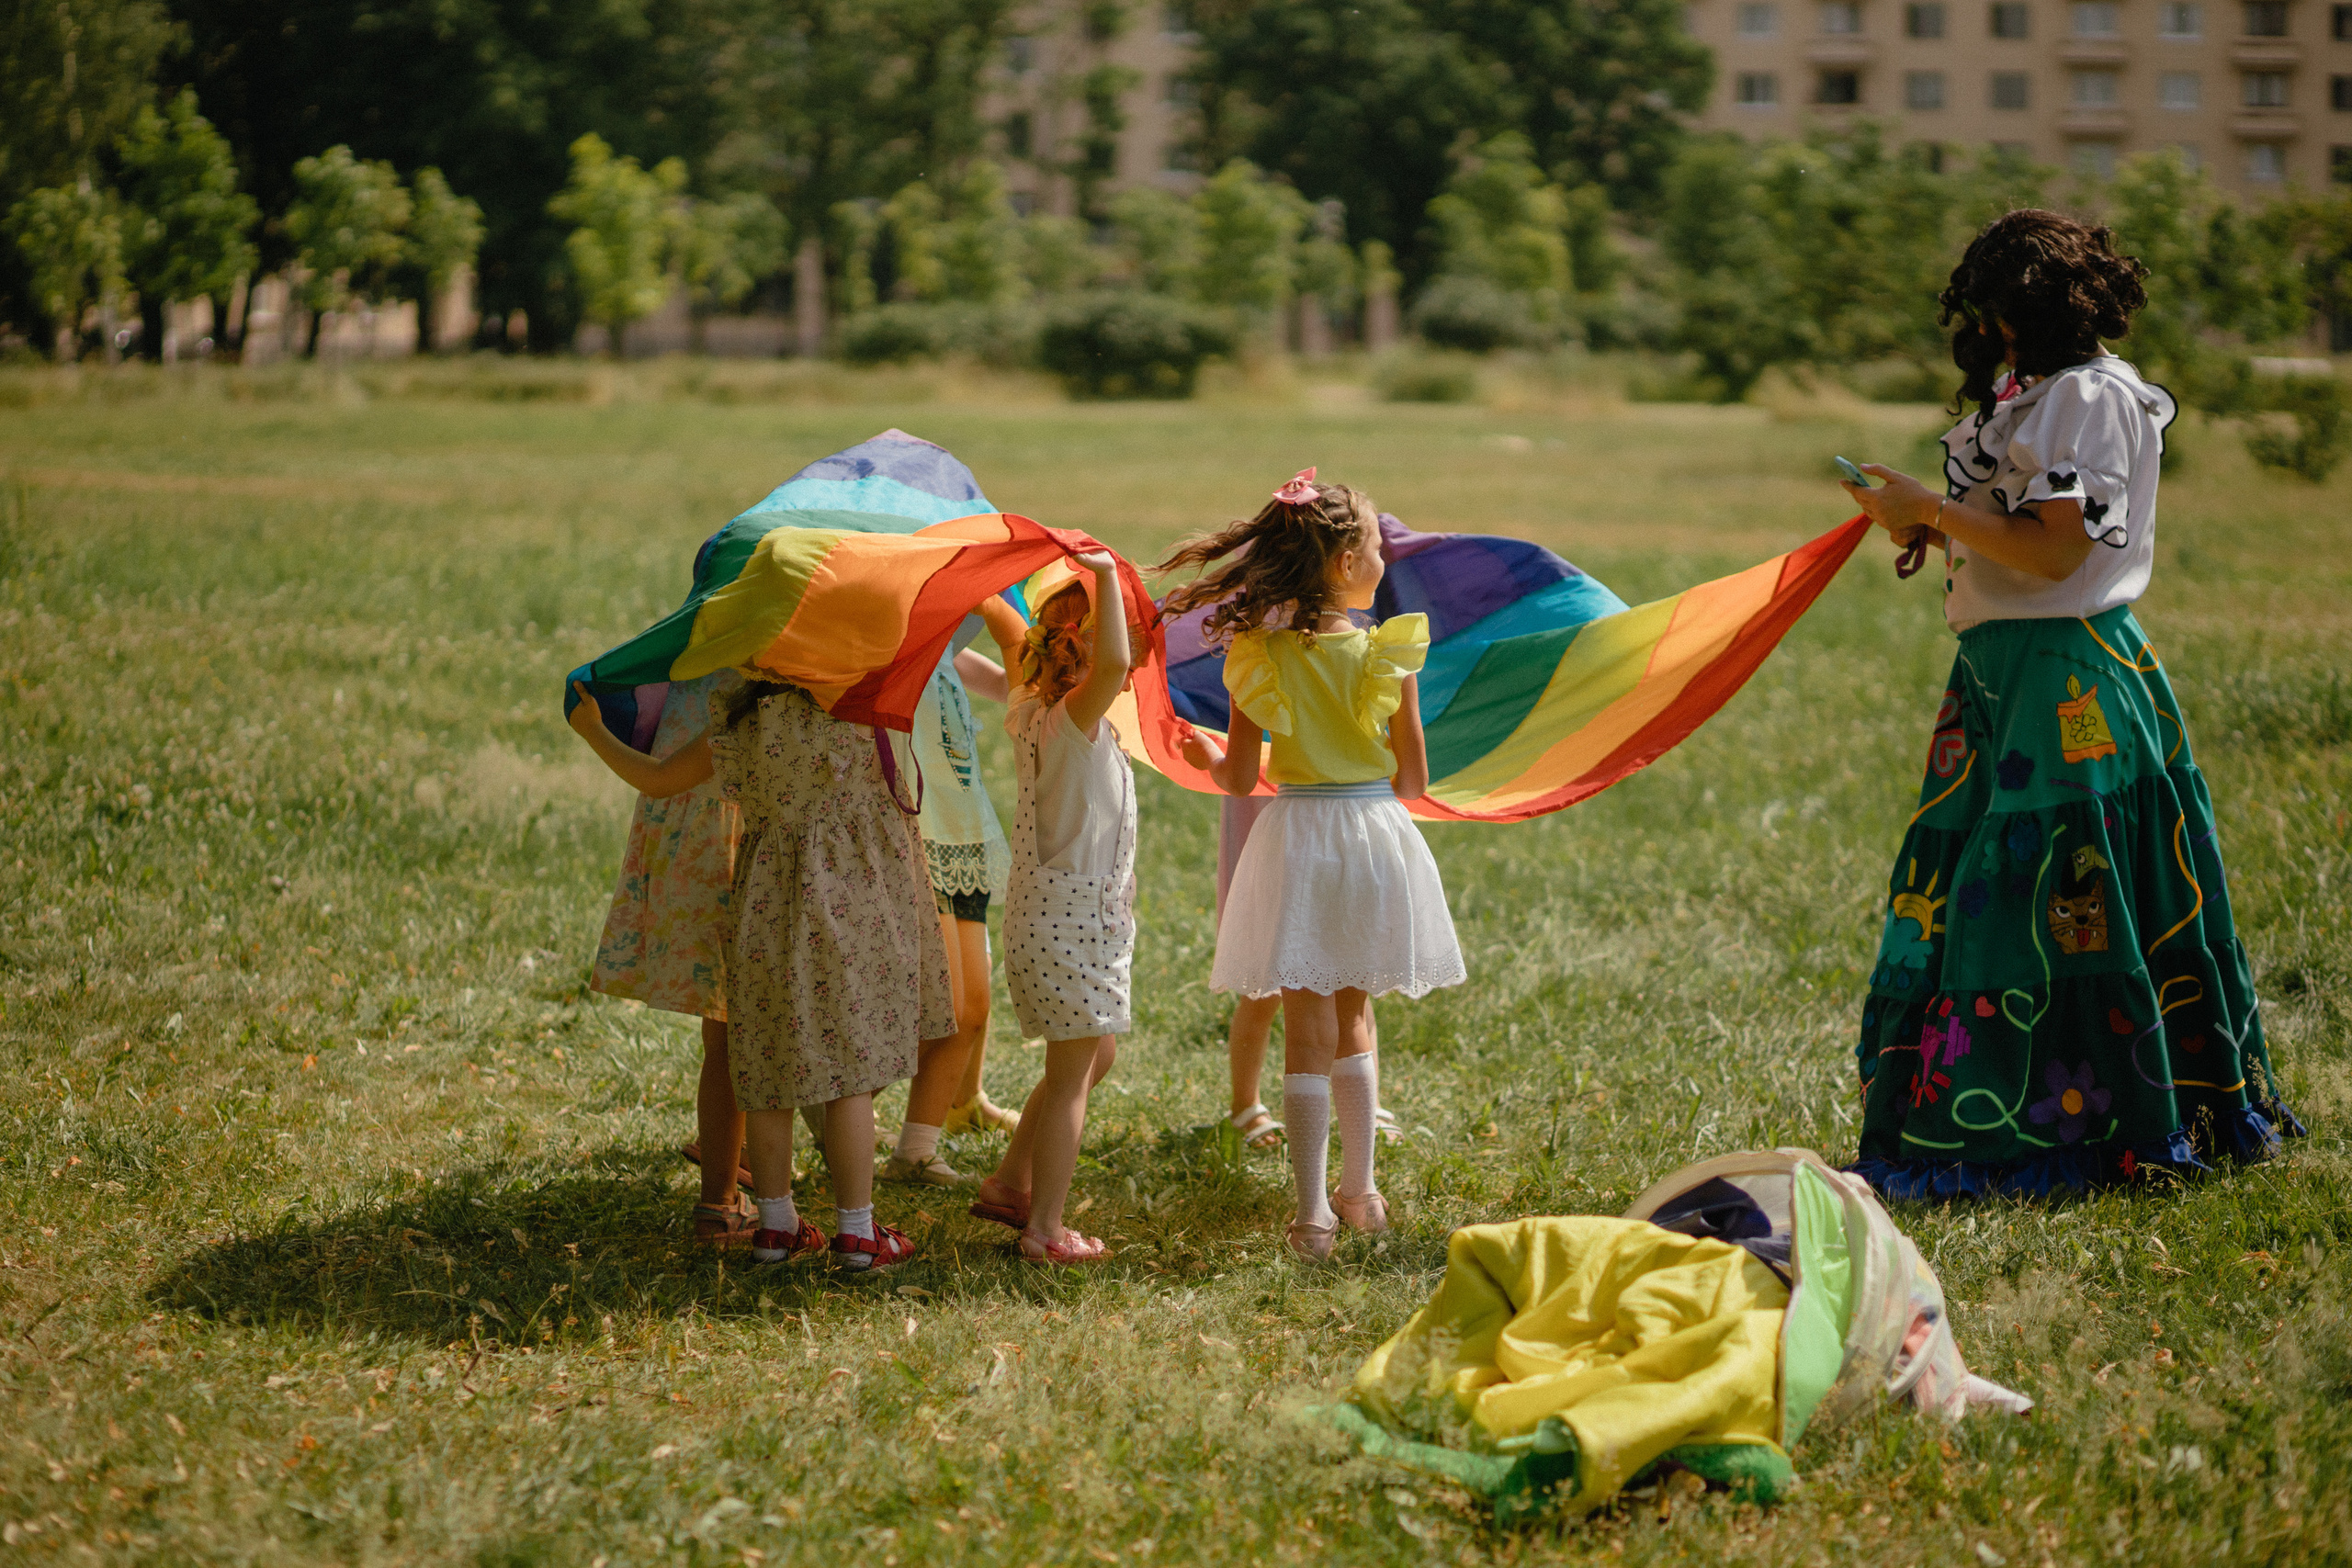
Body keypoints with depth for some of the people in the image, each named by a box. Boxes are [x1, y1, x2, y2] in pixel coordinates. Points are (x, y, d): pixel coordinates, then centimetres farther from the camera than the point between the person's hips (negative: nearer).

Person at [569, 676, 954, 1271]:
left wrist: (593, 732, 26)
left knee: (770, 1067, 12)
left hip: (768, 908, 3)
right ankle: (855, 1231, 3)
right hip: (853, 903, -3)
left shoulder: (738, 725, -1)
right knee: (850, 1067, 0)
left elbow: (655, 779, 11)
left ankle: (776, 1223, 19)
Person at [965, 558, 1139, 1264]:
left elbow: (1011, 629, 20)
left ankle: (1010, 1185, 28)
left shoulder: (1035, 705, 4)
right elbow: (1114, 663, -43)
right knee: (1071, 1073, -1)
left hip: (1086, 911, 10)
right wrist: (1106, 576, -34)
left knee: (1095, 1056, 21)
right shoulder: (1069, 722, -22)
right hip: (1068, 916, -10)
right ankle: (1045, 1229, 5)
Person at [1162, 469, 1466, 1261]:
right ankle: (1360, 1190, 25)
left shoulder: (1260, 654, -7)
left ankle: (1314, 1212, 1)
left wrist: (1204, 757, 20)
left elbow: (1239, 779, -2)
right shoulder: (1387, 653, -8)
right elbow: (1414, 779, -2)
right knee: (1352, 1015, 19)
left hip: (1296, 832, -1)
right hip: (1374, 831, 1)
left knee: (1308, 1032, 5)